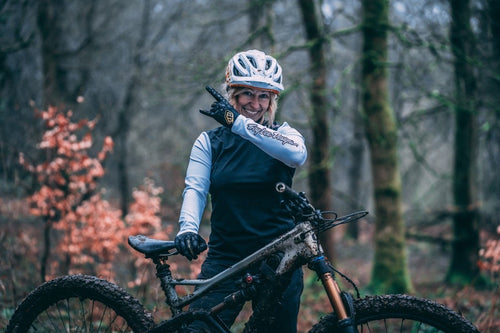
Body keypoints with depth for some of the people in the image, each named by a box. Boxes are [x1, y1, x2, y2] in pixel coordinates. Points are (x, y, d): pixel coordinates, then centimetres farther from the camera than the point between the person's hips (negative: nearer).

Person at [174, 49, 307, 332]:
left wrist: (239, 122, -29)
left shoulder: (282, 134, 4)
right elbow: (195, 189, -5)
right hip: (225, 259, 1)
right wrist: (188, 229, -26)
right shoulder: (210, 142, 9)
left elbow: (296, 154, -21)